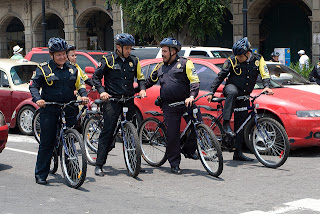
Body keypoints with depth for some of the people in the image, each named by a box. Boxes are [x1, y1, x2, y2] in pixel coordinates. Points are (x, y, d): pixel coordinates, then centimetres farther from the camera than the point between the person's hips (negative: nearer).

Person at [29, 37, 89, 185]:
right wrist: (38, 99, -17)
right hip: (49, 109, -3)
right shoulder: (43, 69, 2)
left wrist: (83, 95, 0)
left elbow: (80, 84, 20)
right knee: (46, 142, -3)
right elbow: (33, 85, 1)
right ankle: (41, 174, 4)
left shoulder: (72, 69, 14)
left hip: (69, 109, 4)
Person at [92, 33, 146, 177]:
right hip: (112, 100, -4)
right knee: (107, 131, -9)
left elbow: (140, 77, 21)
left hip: (129, 100, 4)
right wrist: (102, 91, -11)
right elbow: (96, 77, 3)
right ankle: (99, 165, -6)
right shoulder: (108, 60, 0)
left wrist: (142, 89, 2)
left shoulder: (134, 61, 11)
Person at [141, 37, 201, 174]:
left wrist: (192, 96, -20)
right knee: (172, 135, -1)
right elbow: (150, 81, 32)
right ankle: (174, 164, 9)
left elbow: (195, 81, -6)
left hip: (186, 103, -3)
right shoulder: (160, 67, 19)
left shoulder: (185, 63, 3)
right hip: (169, 106, 3)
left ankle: (188, 150, 14)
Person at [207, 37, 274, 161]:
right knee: (232, 92, -41)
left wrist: (266, 86, -28)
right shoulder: (232, 61, -8)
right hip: (232, 87, -3)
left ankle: (238, 153, 8)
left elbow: (265, 74, -8)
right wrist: (212, 92, -8)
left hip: (244, 95, 3)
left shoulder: (258, 60, -2)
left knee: (241, 123, 3)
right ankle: (226, 124, -39)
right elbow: (220, 76, -4)